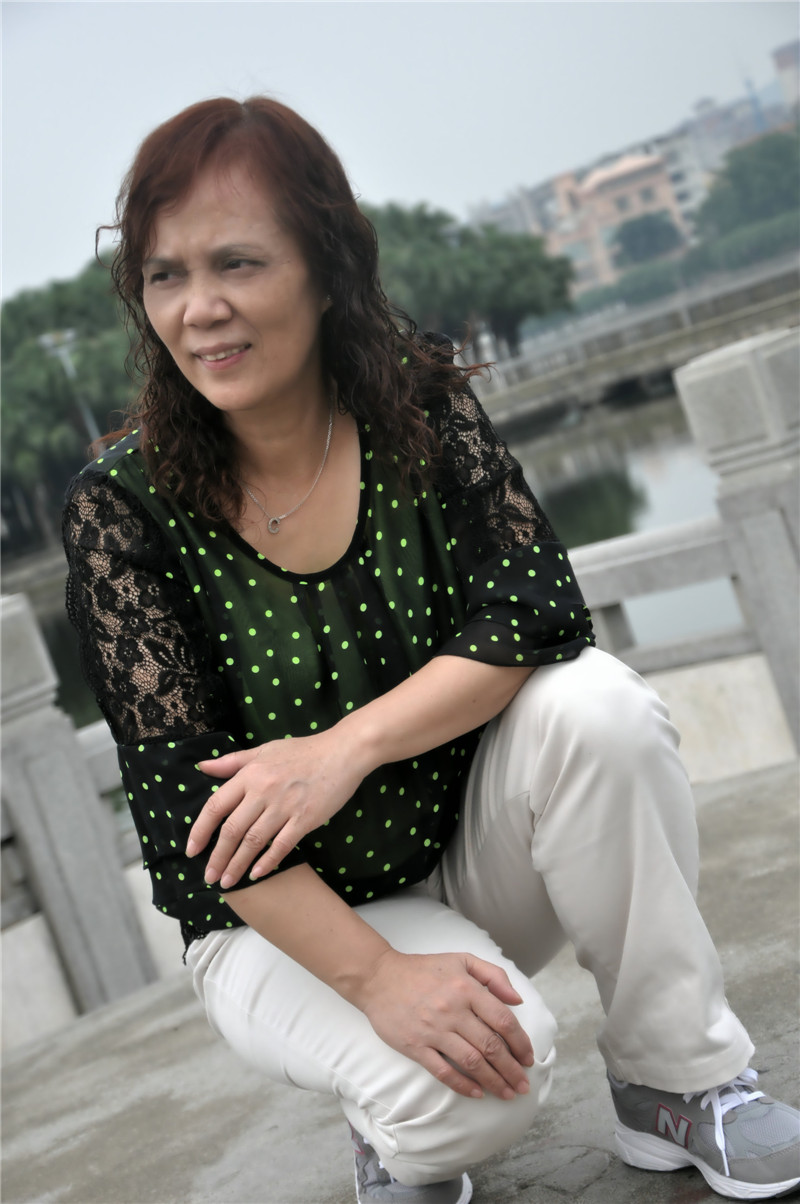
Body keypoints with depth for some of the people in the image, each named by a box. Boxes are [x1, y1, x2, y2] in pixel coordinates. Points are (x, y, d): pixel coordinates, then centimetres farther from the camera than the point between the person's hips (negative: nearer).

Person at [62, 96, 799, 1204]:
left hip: (473, 854, 3)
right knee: (478, 1082, -31)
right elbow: (184, 803, -18)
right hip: (283, 919, -2)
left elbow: (538, 610, -17)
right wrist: (375, 975, -28)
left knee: (597, 706, -27)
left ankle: (677, 1081, -10)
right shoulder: (123, 506, -15)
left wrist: (348, 746, -30)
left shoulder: (420, 405, -8)